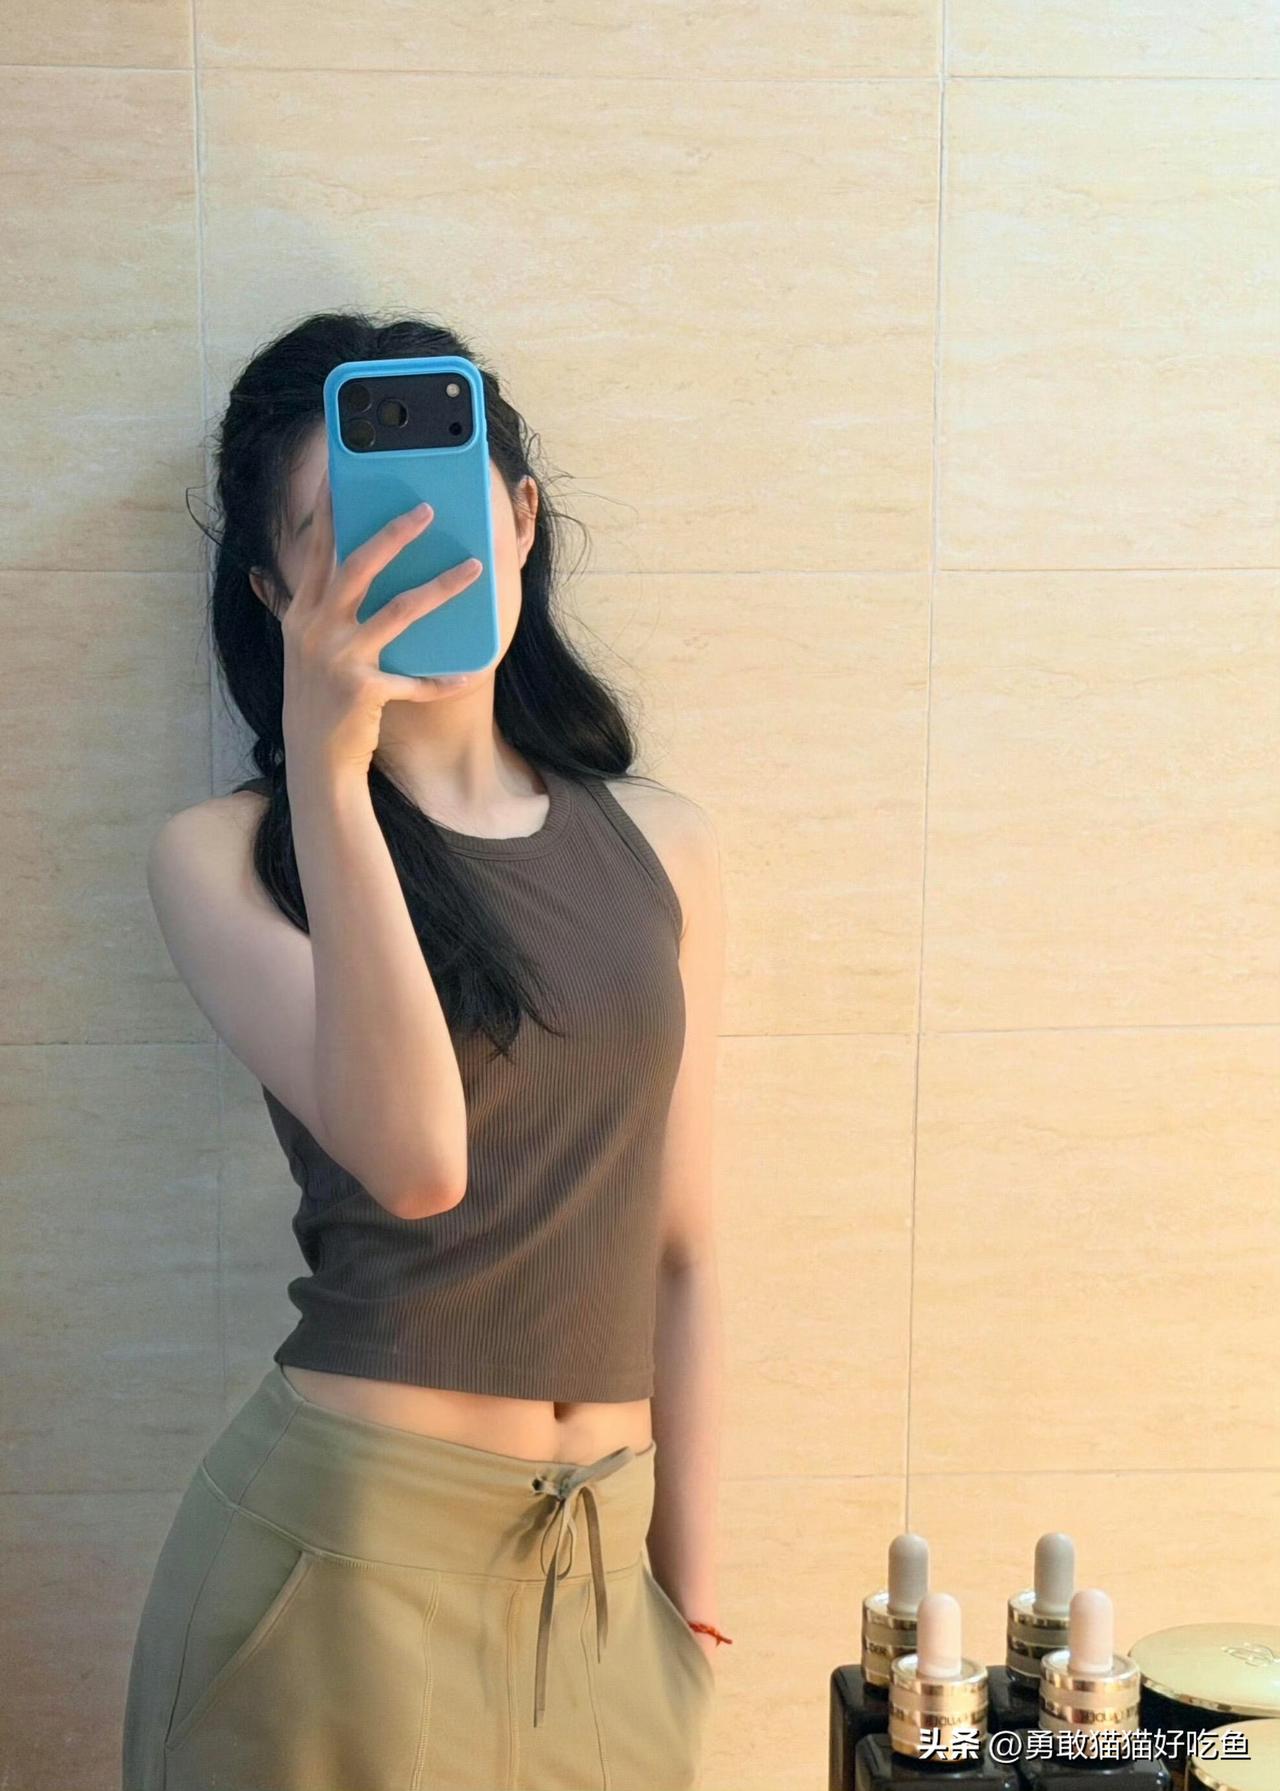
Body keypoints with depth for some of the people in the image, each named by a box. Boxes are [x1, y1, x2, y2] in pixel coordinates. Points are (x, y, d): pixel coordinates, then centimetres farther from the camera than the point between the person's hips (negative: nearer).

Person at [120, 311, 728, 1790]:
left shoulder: (659, 847, 6)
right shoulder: (223, 855, -5)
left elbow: (679, 1248, 9)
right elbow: (414, 1157, -21)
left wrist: (694, 1600, 9)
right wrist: (328, 768, -24)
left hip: (605, 1554, 4)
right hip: (349, 1541, -3)